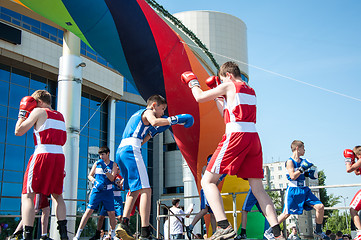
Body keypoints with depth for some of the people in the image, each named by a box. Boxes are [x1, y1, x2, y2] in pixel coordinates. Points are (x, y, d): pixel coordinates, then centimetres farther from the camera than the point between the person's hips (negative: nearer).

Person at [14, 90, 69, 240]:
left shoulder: (39, 111, 3)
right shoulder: (60, 116, 21)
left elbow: (18, 131, 0)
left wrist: (23, 112, 13)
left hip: (42, 154, -6)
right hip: (59, 156, 6)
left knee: (27, 196, -3)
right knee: (57, 195, 16)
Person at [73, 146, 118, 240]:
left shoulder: (113, 164, 6)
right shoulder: (97, 163, 10)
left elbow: (112, 178, -5)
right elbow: (89, 176, 13)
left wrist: (105, 168, -18)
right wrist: (95, 181, -7)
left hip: (107, 191, 0)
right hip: (97, 190, 0)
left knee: (111, 213, -2)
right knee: (89, 210, -9)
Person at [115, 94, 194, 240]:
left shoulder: (137, 114, 32)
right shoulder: (147, 112, 7)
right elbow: (154, 121, -18)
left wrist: (153, 132, 26)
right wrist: (175, 120, -10)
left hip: (120, 151, 10)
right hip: (131, 150, -10)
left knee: (134, 190, 20)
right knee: (145, 190, -14)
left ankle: (124, 223, 6)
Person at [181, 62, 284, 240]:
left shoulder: (229, 86, 3)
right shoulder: (251, 91, 25)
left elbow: (199, 98, 9)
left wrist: (192, 82, 28)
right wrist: (218, 96, 36)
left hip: (236, 136, -7)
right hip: (253, 138, 8)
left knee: (207, 181, -3)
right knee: (258, 189, 9)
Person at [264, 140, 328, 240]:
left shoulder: (303, 161, 13)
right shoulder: (290, 161, -7)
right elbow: (293, 176, -18)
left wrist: (309, 173, 9)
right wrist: (302, 168, -20)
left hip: (304, 190, 7)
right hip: (293, 190, -7)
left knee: (320, 206, -3)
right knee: (286, 213, -9)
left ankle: (318, 231, 14)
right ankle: (268, 231, 3)